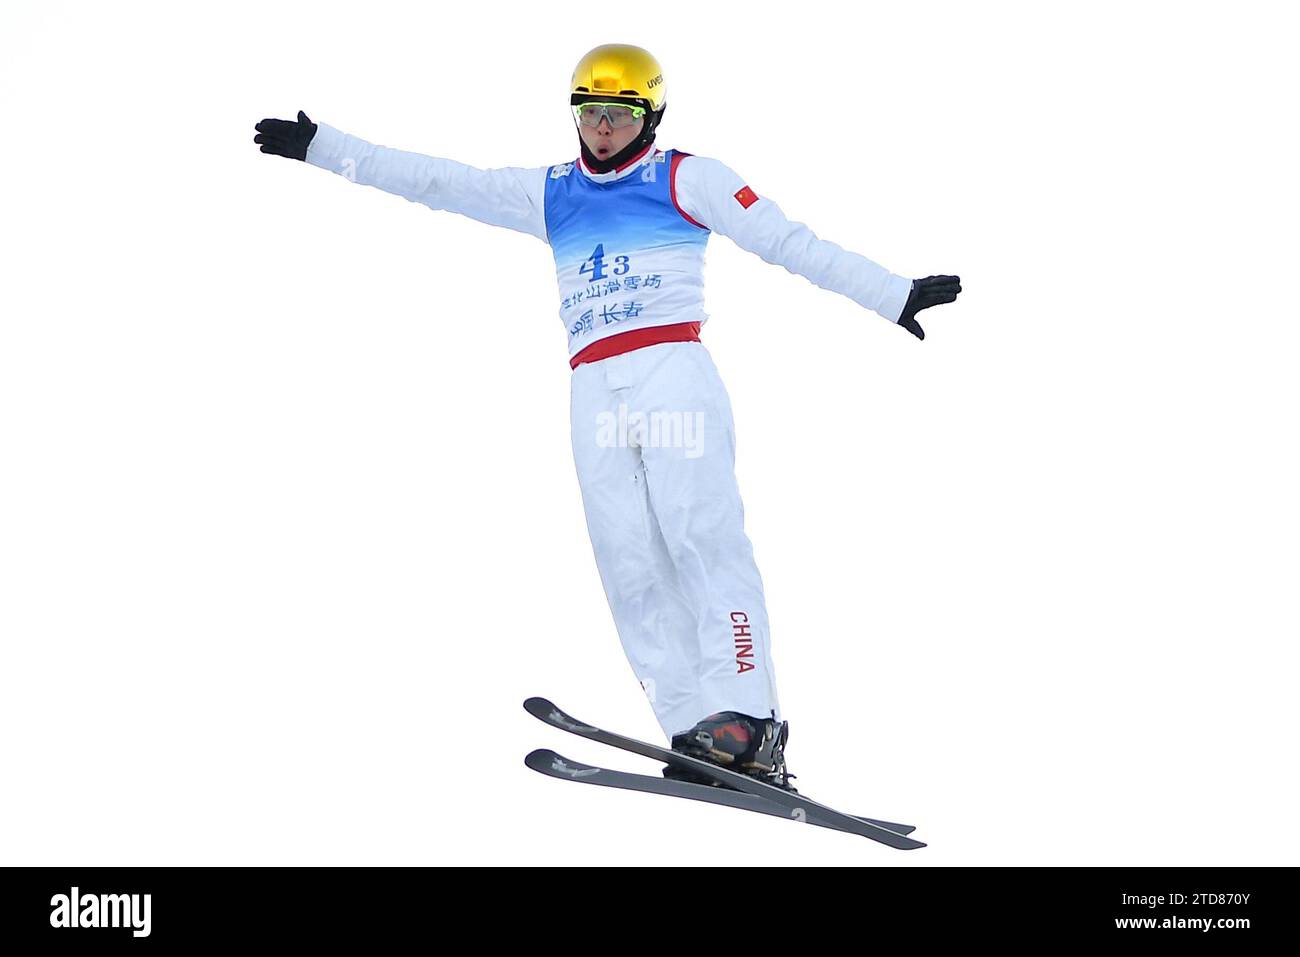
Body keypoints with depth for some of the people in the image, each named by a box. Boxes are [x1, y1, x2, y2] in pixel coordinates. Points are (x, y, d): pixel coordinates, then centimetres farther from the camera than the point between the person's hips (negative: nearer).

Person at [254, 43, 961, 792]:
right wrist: (318, 145, 19)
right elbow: (436, 183, 21)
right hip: (596, 394, 5)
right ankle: (695, 735, -10)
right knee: (631, 566, -6)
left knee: (703, 538, -19)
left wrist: (895, 295, -1)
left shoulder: (687, 178, 9)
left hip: (673, 372, -5)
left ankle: (747, 723, -26)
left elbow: (788, 242, 5)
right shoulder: (549, 194, 22)